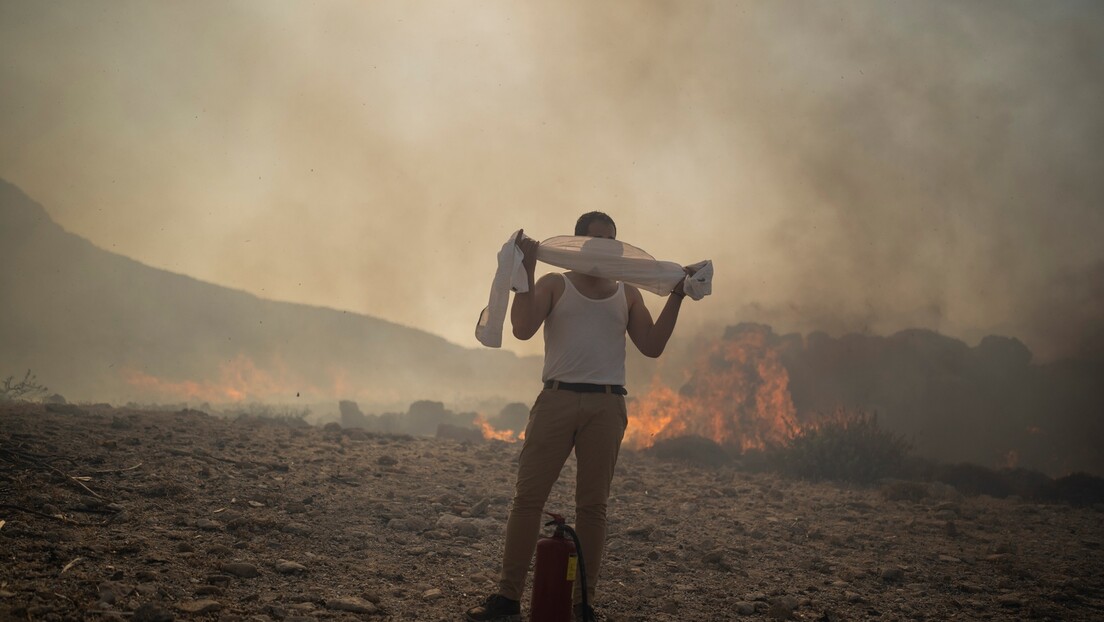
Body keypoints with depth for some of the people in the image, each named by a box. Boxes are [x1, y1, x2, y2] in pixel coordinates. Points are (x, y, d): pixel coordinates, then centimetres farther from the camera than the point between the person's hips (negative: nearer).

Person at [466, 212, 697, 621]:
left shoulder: (628, 294, 17)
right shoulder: (555, 284, 12)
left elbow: (652, 347, 8)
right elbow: (523, 329, -3)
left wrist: (676, 297, 2)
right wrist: (526, 271, -9)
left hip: (606, 405, 2)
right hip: (557, 399, -1)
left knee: (592, 504, 1)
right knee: (528, 496, -6)